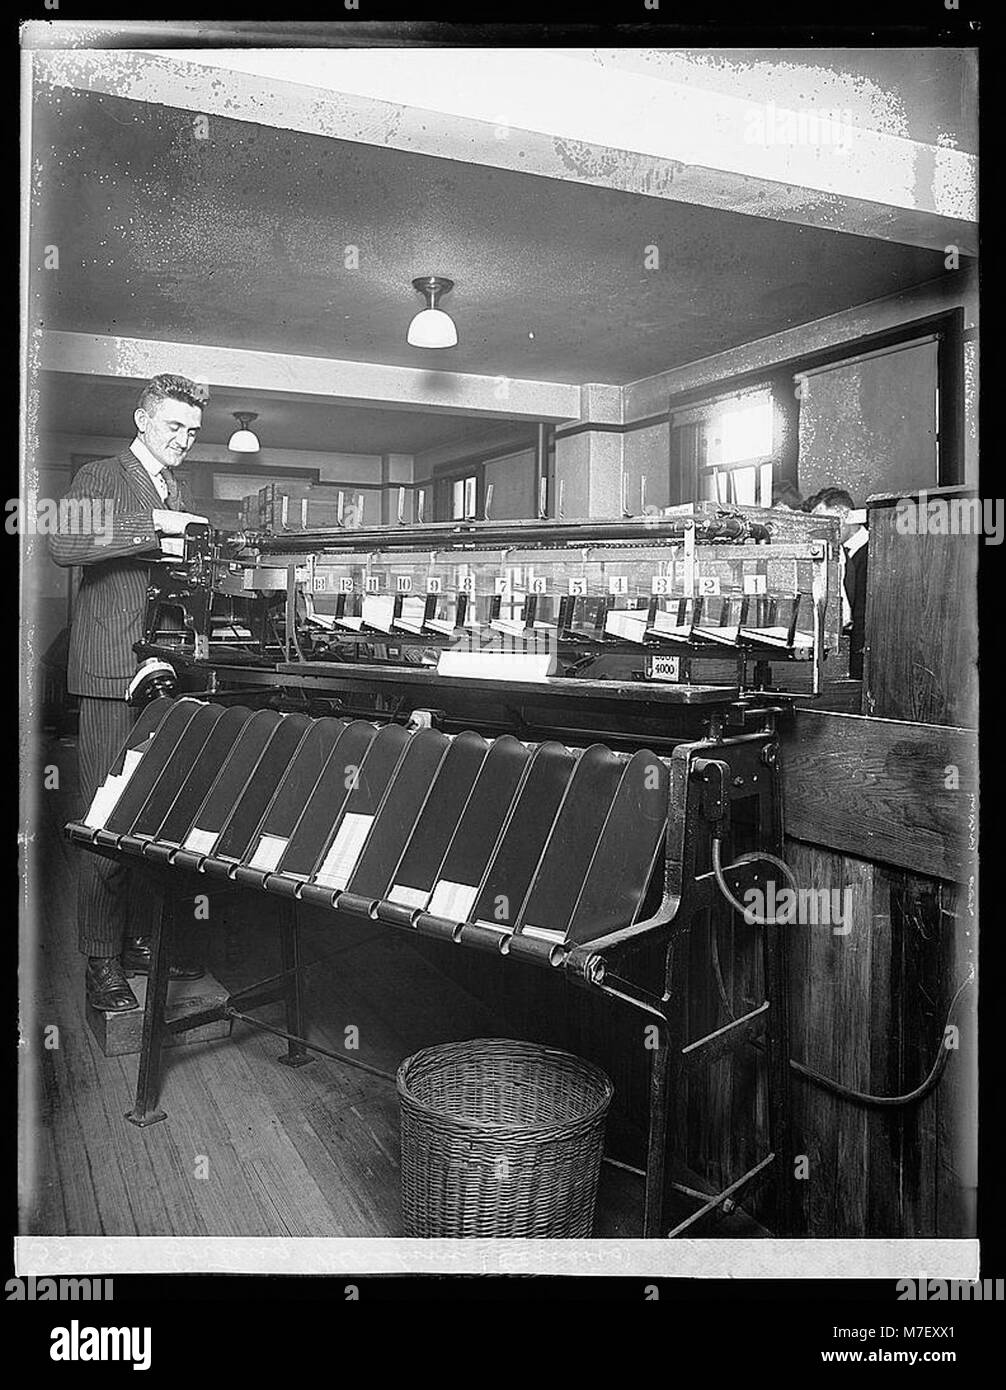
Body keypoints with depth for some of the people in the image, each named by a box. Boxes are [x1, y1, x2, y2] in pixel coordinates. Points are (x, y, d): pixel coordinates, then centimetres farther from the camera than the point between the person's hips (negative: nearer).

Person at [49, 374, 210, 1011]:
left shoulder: (178, 492, 22)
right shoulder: (101, 478, 1)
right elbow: (62, 544, -18)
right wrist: (152, 528, -22)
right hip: (113, 673, -6)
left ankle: (139, 938, 18)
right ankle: (102, 961, 4)